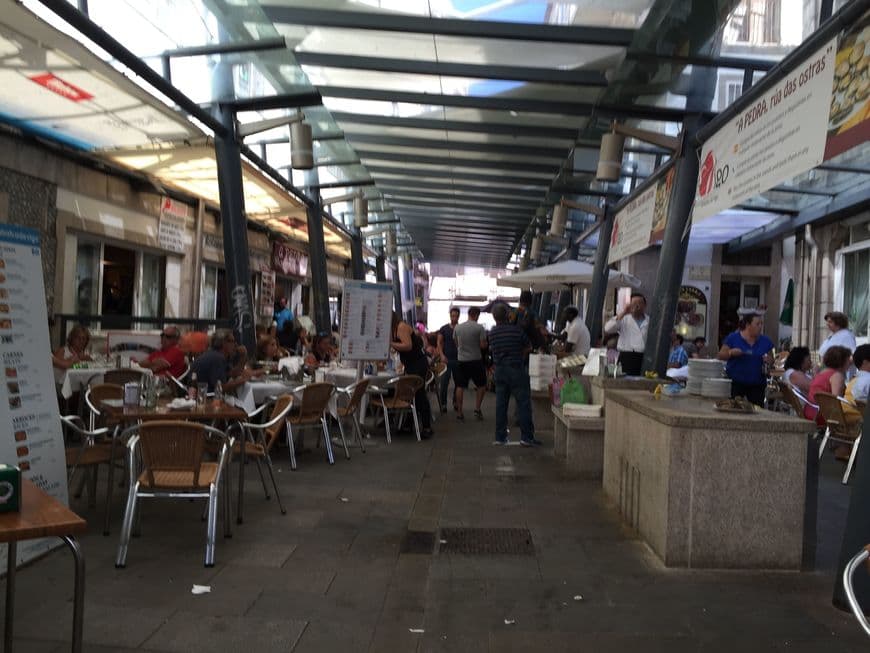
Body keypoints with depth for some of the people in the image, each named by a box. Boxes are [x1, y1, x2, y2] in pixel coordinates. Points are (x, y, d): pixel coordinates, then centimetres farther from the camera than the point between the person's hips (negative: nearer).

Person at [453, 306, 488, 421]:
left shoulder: (457, 327, 1)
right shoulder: (479, 328, -11)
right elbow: (483, 345, -12)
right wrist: (486, 343, 10)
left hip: (462, 360, 4)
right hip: (476, 360, -3)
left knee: (460, 386, 8)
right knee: (481, 385, 12)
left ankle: (459, 412, 9)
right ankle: (477, 409, 5)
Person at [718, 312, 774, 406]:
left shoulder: (765, 341, 7)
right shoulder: (733, 337, -2)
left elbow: (772, 359, 15)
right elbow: (721, 356, 0)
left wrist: (769, 360, -8)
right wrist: (731, 353, -19)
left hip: (757, 384, 3)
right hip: (736, 383, -3)